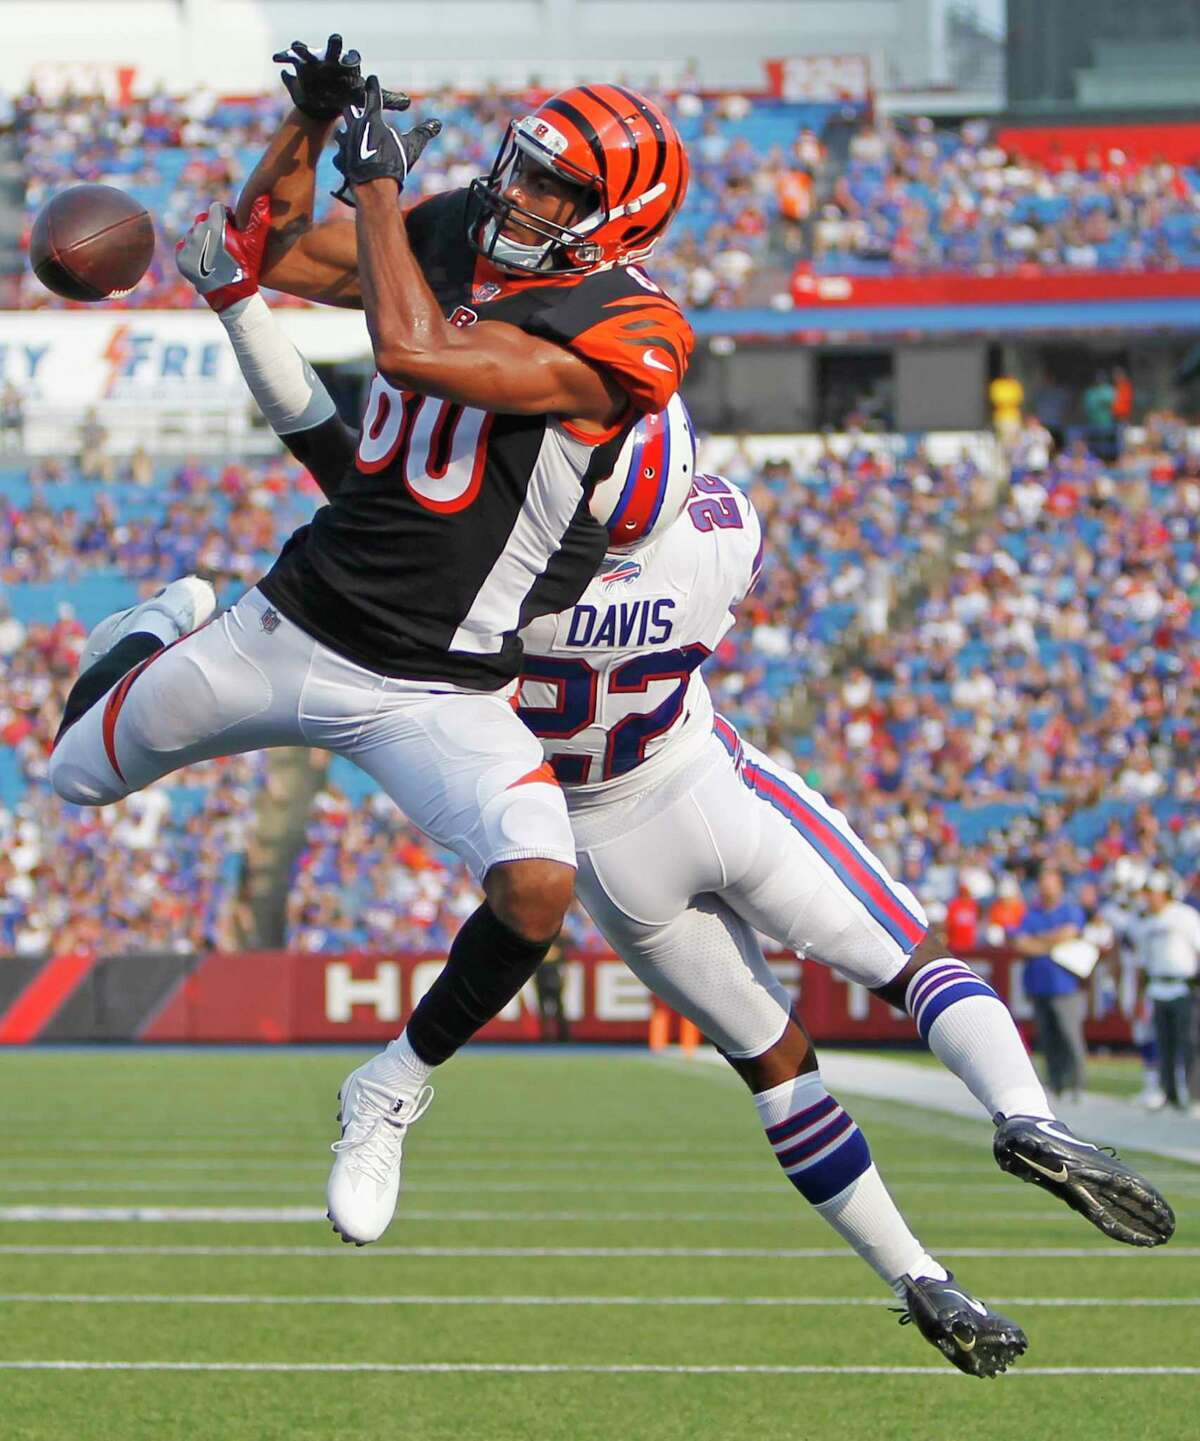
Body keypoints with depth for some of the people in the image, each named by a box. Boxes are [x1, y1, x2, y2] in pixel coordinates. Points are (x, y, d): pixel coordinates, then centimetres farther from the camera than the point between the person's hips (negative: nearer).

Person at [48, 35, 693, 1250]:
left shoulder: (624, 332, -21)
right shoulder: (450, 232, -2)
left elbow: (414, 351, -32)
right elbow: (258, 256, 9)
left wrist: (378, 179, -23)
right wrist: (308, 123, -7)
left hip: (437, 688, -5)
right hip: (294, 624, 5)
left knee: (537, 887, -30)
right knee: (78, 778, 19)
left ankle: (391, 1093, -3)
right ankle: (170, 627, 53)